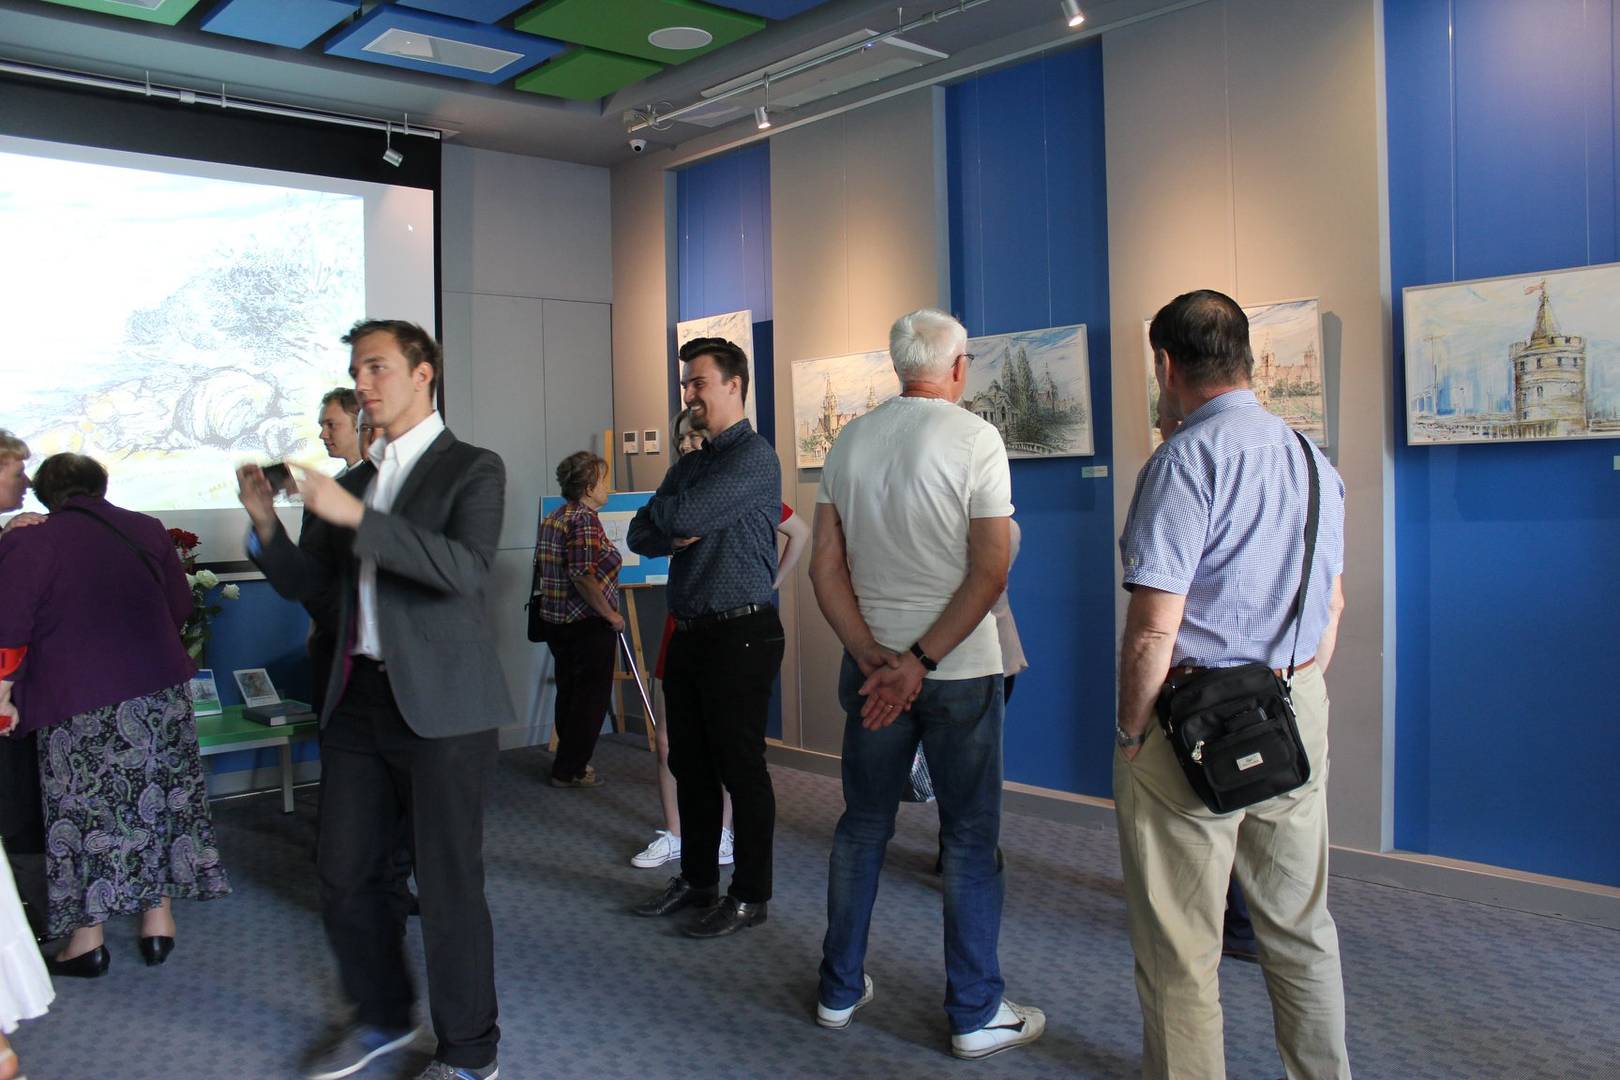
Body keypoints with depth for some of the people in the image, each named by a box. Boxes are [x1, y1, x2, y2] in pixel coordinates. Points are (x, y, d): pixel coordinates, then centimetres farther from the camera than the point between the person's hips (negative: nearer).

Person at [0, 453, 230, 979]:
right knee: (157, 799, 12)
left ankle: (88, 937, 14)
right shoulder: (147, 530, 5)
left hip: (78, 704, -3)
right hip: (159, 689, 4)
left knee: (85, 812, 6)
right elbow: (181, 606, 13)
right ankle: (158, 920, 18)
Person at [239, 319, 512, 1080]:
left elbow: (467, 569, -22)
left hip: (439, 704, -7)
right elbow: (305, 583, 16)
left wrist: (356, 516, -26)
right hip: (359, 699, 7)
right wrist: (265, 521, -2)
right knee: (344, 876, 14)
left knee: (448, 885, 1)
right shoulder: (356, 479, 14)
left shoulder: (472, 469, -5)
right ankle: (383, 1017, 37)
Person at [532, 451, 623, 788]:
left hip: (557, 621, 9)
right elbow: (583, 576, -26)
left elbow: (542, 570, 18)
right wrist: (611, 614, -18)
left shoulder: (551, 519, 11)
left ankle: (568, 762, 29)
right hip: (589, 625, -9)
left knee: (569, 694, 19)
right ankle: (570, 770, 9)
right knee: (591, 698, 3)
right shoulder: (585, 520, -18)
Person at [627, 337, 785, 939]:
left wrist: (665, 515, 2)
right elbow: (640, 535, 12)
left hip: (741, 634, -9)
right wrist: (673, 536, -9)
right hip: (689, 633, 9)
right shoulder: (689, 465, 17)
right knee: (690, 765, 14)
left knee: (740, 767, 0)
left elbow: (682, 516, -21)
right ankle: (697, 880, 28)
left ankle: (750, 895, 12)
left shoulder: (754, 457, -10)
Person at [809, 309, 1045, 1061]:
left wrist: (875, 659, -4)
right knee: (971, 837, 6)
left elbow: (824, 567, 1)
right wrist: (921, 660, -13)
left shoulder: (849, 443, 4)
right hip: (959, 671, -4)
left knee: (862, 825, 15)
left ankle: (840, 990, 27)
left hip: (871, 665, 5)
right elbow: (990, 574, -16)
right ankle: (976, 1015, 15)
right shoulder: (975, 439, -10)